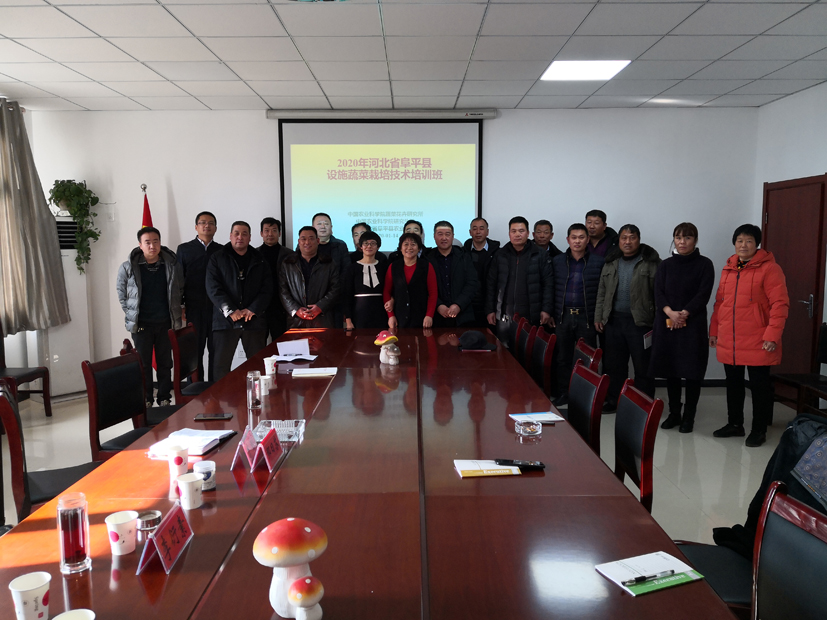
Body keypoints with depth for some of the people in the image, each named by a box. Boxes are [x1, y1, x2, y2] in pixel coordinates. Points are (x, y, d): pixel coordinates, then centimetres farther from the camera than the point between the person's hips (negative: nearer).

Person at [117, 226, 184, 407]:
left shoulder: (172, 264, -3)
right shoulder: (128, 267, -5)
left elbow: (180, 290, 10)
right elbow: (121, 292, 7)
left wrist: (177, 313, 7)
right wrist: (130, 313, 4)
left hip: (165, 323, 1)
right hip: (141, 324, -1)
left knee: (165, 363, 9)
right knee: (143, 364, 7)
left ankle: (164, 399, 20)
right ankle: (146, 401, 17)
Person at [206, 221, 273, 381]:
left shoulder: (259, 260, 14)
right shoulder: (218, 258, 8)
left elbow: (267, 289, 5)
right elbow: (213, 288, -2)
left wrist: (252, 310, -9)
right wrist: (230, 311, -13)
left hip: (254, 320, 2)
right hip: (225, 320, -1)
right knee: (221, 366, -1)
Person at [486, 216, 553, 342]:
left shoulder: (539, 256, 3)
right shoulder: (500, 256, 8)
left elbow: (548, 284, 2)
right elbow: (491, 285, 9)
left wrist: (546, 309, -5)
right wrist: (489, 310, 4)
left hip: (530, 317, -1)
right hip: (504, 317, 2)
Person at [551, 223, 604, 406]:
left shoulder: (598, 262, 1)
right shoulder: (557, 261, 8)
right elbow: (551, 289, 8)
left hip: (587, 317, -2)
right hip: (562, 316, 2)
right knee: (562, 358, 8)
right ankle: (563, 394, 18)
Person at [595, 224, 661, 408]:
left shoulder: (651, 263, -3)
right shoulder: (610, 263, 12)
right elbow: (601, 293, 16)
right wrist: (598, 317, 11)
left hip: (640, 322, -5)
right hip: (614, 320, 5)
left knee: (643, 366, 2)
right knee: (614, 364, 12)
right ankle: (614, 400, 25)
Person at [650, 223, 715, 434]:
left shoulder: (704, 264, 3)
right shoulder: (666, 265, 12)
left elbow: (703, 294, -6)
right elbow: (658, 292, 1)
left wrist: (684, 314, -16)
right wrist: (670, 312, -15)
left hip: (693, 324, -3)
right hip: (666, 324, 3)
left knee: (692, 372, -1)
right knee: (670, 370, 8)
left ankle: (689, 416, 11)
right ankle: (674, 414, 20)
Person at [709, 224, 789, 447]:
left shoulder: (769, 268, -7)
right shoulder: (728, 269, 11)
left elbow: (780, 304, -12)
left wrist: (772, 335, -18)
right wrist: (714, 330, 12)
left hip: (757, 342, -6)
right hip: (729, 341, 6)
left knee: (759, 385, 5)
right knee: (733, 384, 15)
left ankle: (759, 430, 18)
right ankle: (734, 424, 28)